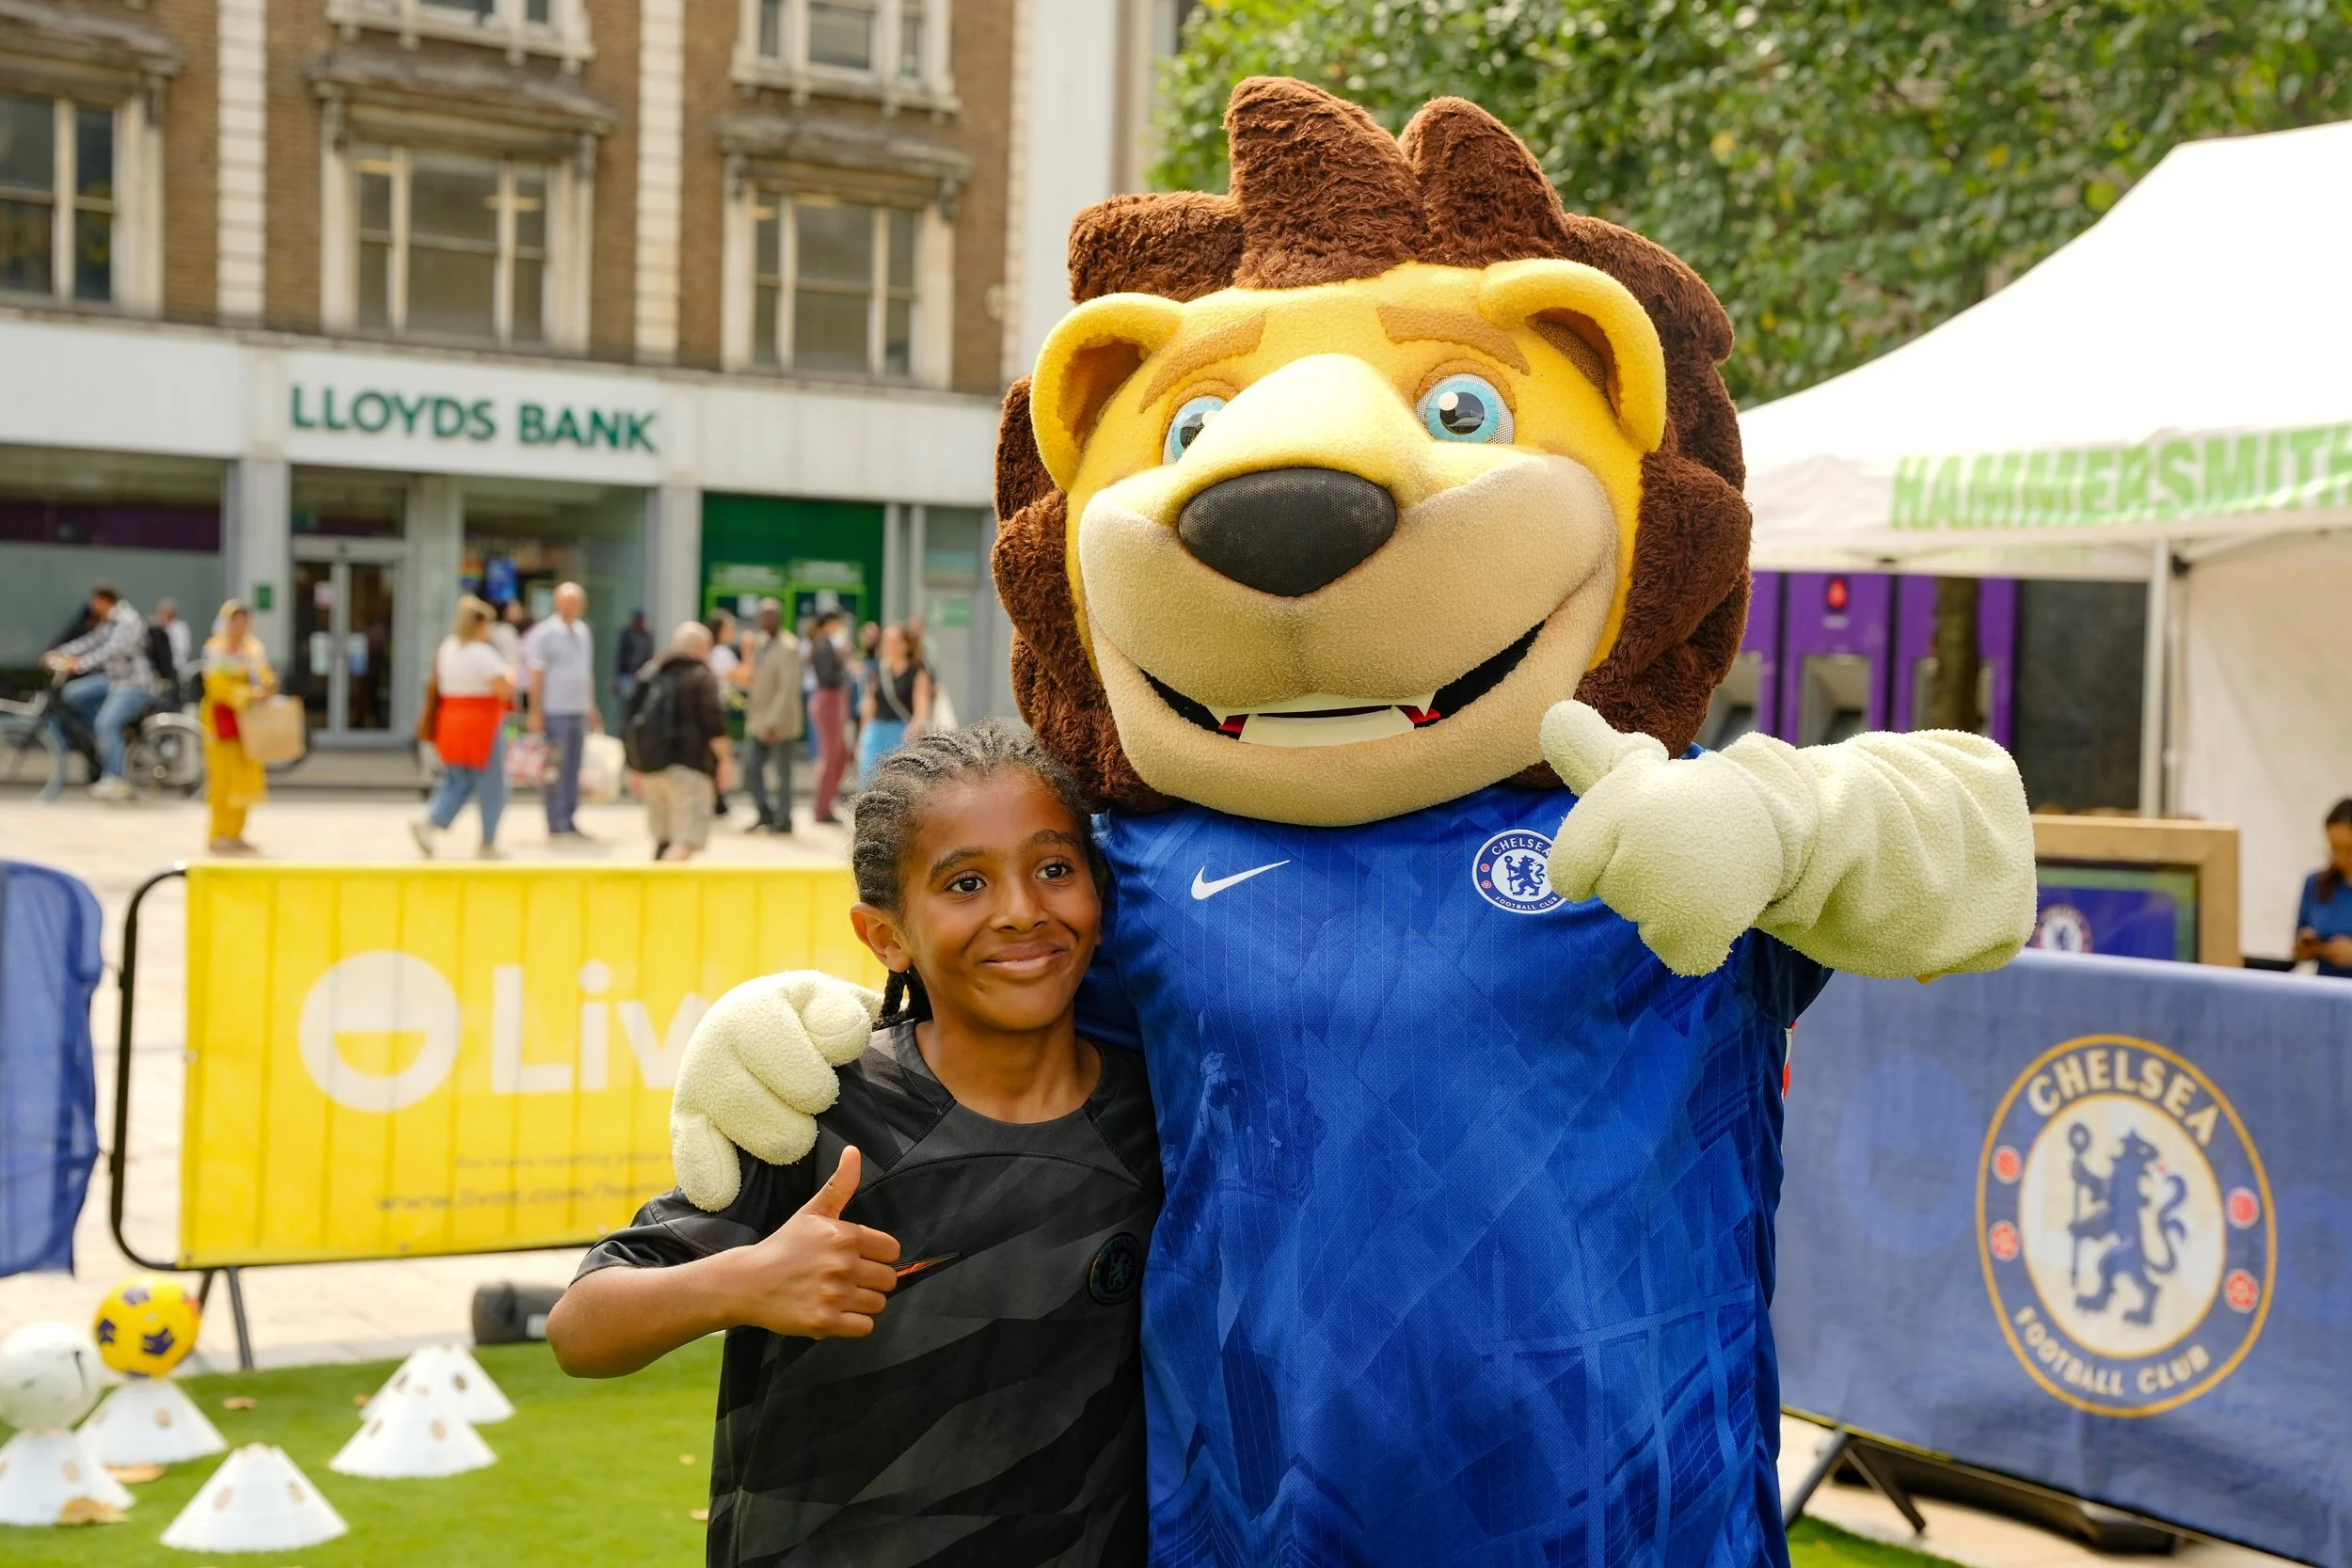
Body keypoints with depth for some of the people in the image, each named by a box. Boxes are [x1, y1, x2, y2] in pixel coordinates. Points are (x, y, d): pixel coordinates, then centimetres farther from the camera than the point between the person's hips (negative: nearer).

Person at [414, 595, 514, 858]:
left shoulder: (446, 647, 9)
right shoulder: (483, 652, -15)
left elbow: (440, 685, 15)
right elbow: (503, 688, -18)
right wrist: (510, 676, 2)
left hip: (450, 721, 7)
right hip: (482, 724, -7)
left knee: (457, 783, 15)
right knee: (490, 787, 5)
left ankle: (428, 823, -7)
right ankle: (488, 845, 11)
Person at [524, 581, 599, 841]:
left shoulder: (583, 632, 14)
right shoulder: (544, 633, -6)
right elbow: (536, 675, -9)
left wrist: (592, 707, 18)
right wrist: (535, 712, -13)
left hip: (579, 711, 6)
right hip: (555, 711, -6)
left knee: (573, 770, 8)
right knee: (556, 770, -3)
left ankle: (568, 821, 14)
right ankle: (555, 824, 0)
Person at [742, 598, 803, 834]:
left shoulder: (788, 648, -16)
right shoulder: (760, 643, 10)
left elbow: (788, 687, -21)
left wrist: (774, 721, -25)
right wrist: (751, 709, 11)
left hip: (778, 721, -8)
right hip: (758, 718, 8)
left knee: (782, 772, 2)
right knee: (751, 766, 7)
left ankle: (783, 820, 11)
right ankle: (765, 813, 20)